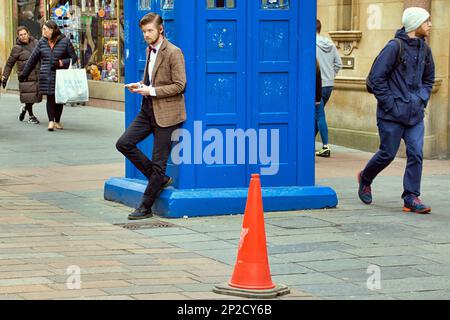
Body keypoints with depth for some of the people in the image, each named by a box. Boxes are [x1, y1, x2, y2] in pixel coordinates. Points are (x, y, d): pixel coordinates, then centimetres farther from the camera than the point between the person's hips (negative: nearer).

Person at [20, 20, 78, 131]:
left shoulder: (65, 41, -3)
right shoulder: (42, 42, 6)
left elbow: (74, 58, 0)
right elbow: (33, 59, 13)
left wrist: (61, 63, -15)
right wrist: (24, 74, 14)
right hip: (46, 76, 1)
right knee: (50, 98, -5)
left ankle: (57, 121, 20)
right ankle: (51, 121, -7)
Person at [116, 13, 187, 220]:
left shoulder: (173, 53, -13)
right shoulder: (149, 50, 13)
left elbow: (179, 86, -16)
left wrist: (151, 91, -19)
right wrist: (139, 86, 5)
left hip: (166, 113, -9)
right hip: (148, 110, 9)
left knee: (158, 162, -2)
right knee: (124, 143, 1)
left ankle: (146, 207, 7)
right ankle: (160, 179, 13)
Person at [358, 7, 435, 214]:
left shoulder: (425, 50, 9)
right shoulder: (395, 47, -12)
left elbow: (429, 79, 25)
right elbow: (376, 77, -12)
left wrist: (422, 100, 10)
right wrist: (390, 104, -13)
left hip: (415, 115, 6)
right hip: (392, 115, -6)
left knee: (416, 154, -4)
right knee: (388, 154, 3)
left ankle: (411, 198, 2)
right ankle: (365, 179, 30)